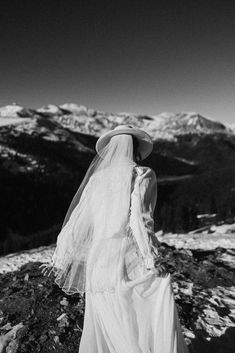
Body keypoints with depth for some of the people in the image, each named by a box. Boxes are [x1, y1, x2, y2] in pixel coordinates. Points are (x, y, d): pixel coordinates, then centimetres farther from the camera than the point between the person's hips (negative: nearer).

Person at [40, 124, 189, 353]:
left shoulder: (96, 179, 12)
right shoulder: (142, 175, -2)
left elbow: (76, 223, 14)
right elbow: (140, 219, -15)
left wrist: (59, 260, 22)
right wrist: (154, 261, -10)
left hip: (99, 270, 6)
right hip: (134, 268, -5)